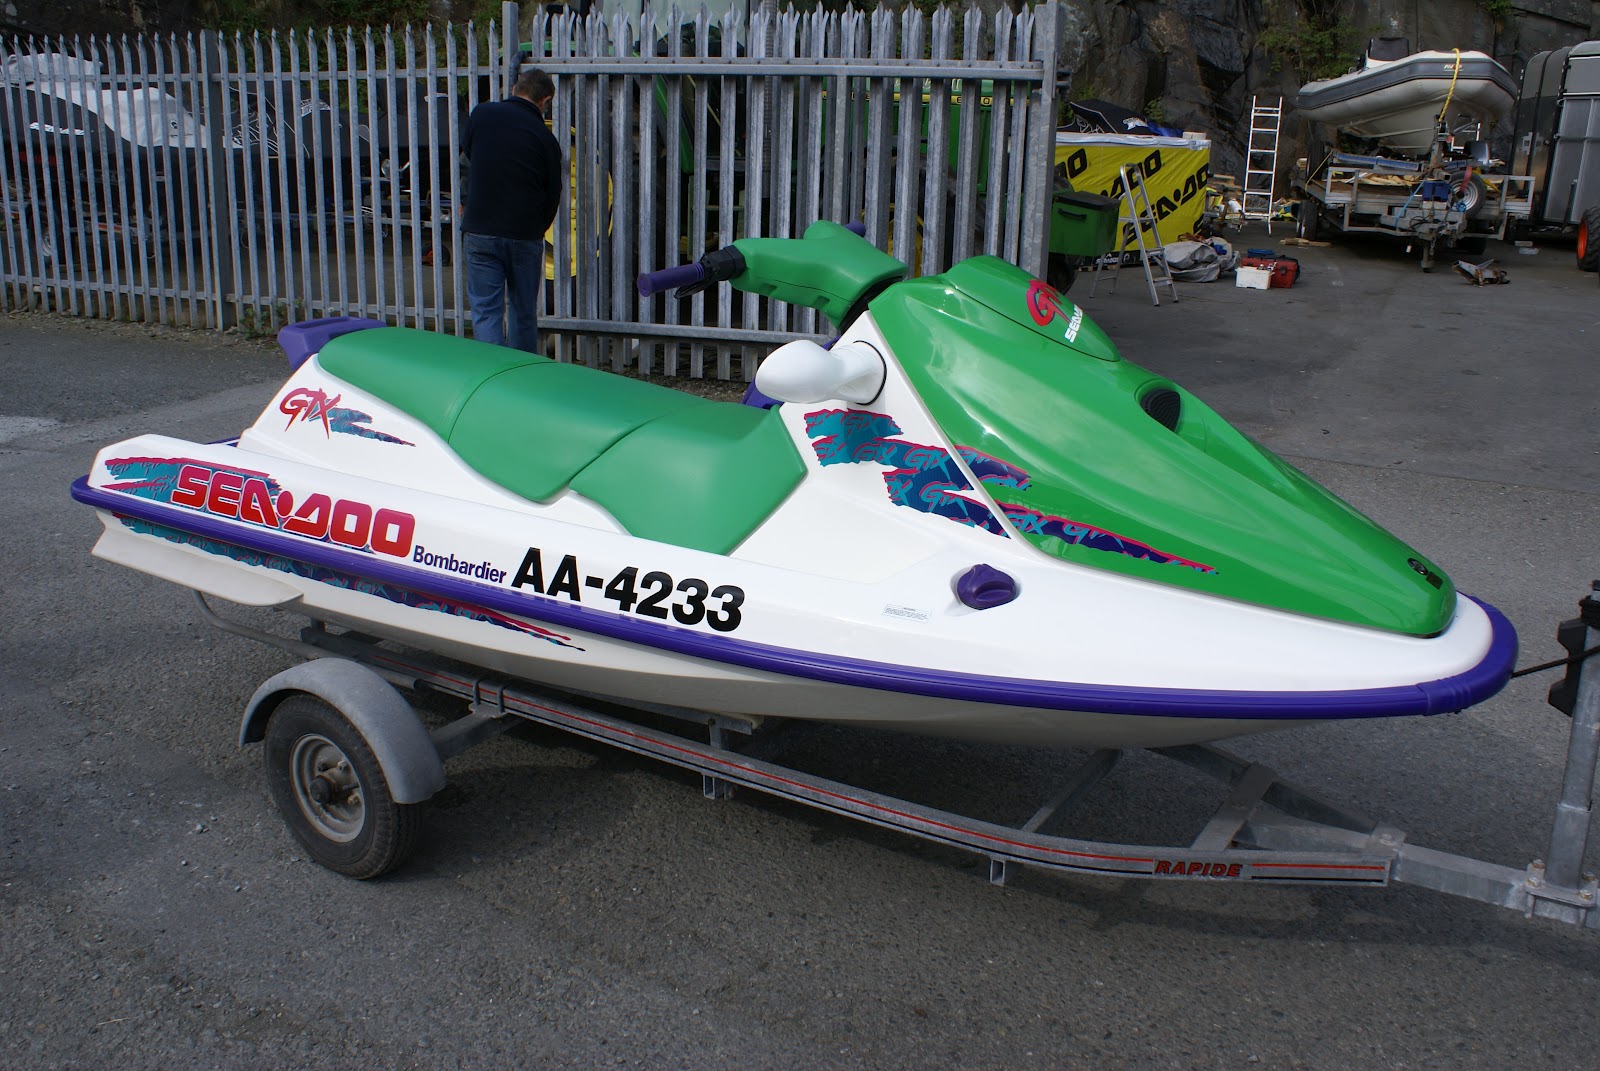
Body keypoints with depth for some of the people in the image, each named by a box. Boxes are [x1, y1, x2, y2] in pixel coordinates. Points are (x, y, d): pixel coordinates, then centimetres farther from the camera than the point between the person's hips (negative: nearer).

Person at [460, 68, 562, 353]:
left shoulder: (482, 113, 1)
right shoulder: (544, 137, -2)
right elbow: (553, 194, 5)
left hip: (480, 232, 0)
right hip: (525, 235, 0)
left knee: (485, 311, 1)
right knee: (524, 313, 13)